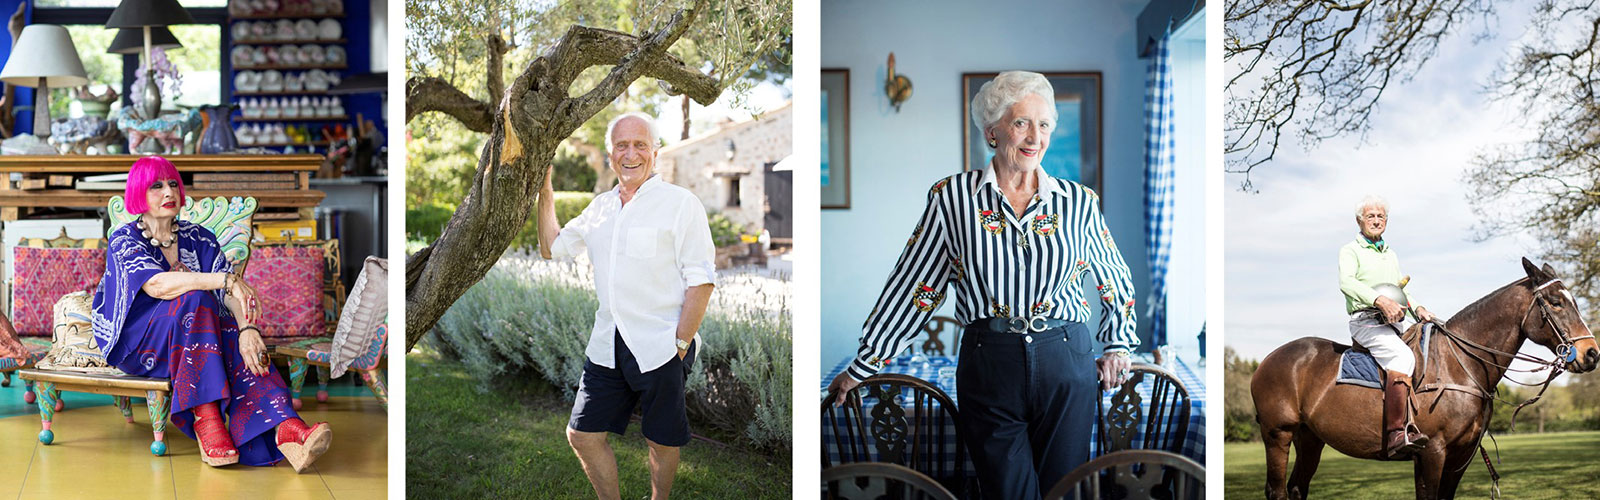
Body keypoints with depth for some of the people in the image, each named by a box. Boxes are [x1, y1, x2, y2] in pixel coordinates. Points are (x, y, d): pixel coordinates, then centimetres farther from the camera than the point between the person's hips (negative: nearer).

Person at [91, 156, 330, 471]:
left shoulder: (198, 238, 9)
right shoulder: (124, 240, -3)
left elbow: (232, 295, -7)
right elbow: (157, 285, -25)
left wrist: (248, 328, -28)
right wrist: (228, 279, -33)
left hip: (187, 337, 3)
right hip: (135, 342, -3)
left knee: (235, 335, -29)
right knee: (195, 299, -31)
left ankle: (284, 428, -52)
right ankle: (205, 420, -39)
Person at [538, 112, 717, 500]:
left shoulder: (680, 203, -6)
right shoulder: (600, 207, 13)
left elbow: (701, 281, -10)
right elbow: (552, 248, 26)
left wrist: (680, 344, -14)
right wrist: (545, 192, 18)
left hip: (660, 348, -6)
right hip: (607, 347, 6)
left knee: (662, 442, 6)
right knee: (582, 435, 6)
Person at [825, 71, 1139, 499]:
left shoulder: (1077, 202, 5)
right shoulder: (952, 197, 1)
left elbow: (1116, 282, 22)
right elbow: (909, 286, 5)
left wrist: (1117, 347, 15)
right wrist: (864, 365, 6)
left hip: (1067, 367, 2)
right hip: (988, 366, -1)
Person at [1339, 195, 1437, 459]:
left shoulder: (1392, 255, 26)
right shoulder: (1350, 251, 4)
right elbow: (1346, 282, -16)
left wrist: (1417, 308, 6)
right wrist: (1380, 300, -30)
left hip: (1397, 322, 8)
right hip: (1366, 321, -8)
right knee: (1402, 357, -32)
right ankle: (1396, 434, -38)